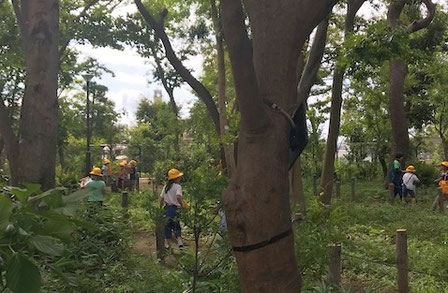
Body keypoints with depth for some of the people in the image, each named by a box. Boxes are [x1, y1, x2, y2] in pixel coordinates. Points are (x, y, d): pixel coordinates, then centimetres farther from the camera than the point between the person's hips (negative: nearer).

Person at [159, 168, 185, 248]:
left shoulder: (165, 187, 10)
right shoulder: (177, 186, -9)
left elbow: (161, 198, 11)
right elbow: (178, 197, -25)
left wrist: (160, 208, 20)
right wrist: (182, 205, -13)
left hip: (166, 208, 5)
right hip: (174, 208, -5)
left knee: (168, 226, 12)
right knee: (176, 227, 3)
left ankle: (167, 244, 17)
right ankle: (180, 241, -14)